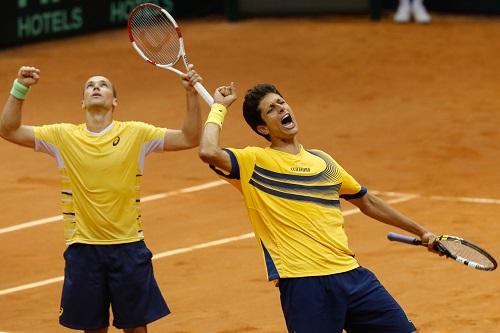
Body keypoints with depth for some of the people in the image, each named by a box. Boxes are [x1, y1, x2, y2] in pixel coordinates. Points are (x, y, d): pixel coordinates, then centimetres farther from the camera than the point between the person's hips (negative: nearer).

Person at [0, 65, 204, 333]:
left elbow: (189, 138, -3)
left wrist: (191, 94, -16)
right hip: (83, 249, 1)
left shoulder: (136, 134, 0)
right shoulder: (63, 136, 2)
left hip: (128, 247, -1)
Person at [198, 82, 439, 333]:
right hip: (303, 282, -6)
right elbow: (209, 152, -19)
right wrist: (219, 107, -2)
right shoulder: (254, 162, 1)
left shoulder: (322, 160, 19)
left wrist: (419, 231, 36)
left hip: (349, 273, 6)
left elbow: (367, 202, 31)